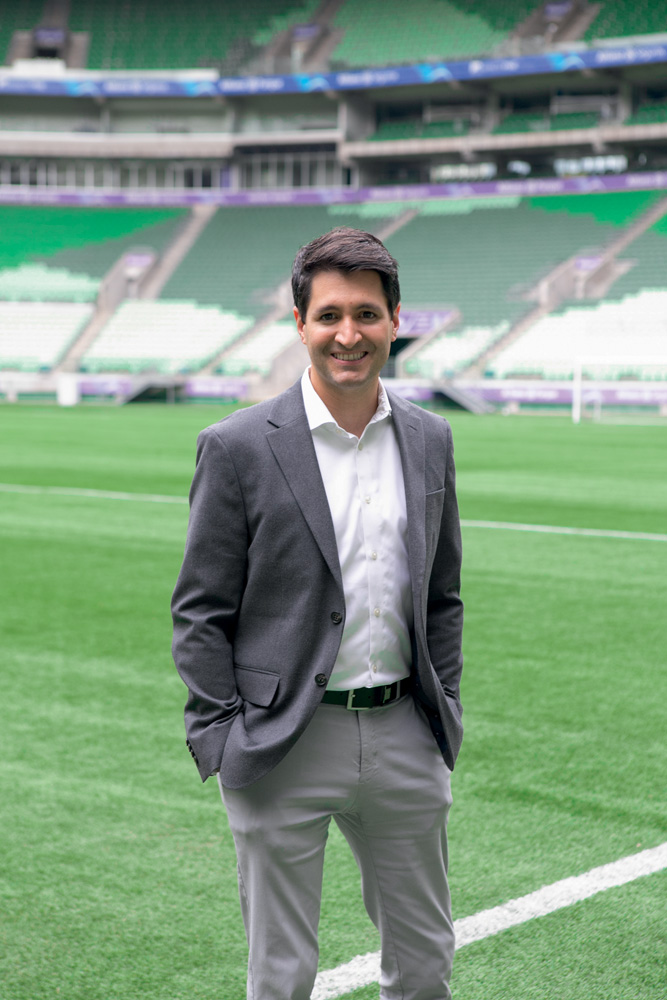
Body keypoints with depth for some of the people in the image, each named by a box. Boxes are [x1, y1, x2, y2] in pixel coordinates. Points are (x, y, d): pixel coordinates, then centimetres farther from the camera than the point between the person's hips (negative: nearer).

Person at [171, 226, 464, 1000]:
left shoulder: (429, 440, 6)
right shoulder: (238, 448, -8)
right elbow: (199, 613, -6)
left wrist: (444, 723, 9)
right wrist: (224, 745, -10)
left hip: (403, 738, 4)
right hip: (285, 747, -4)